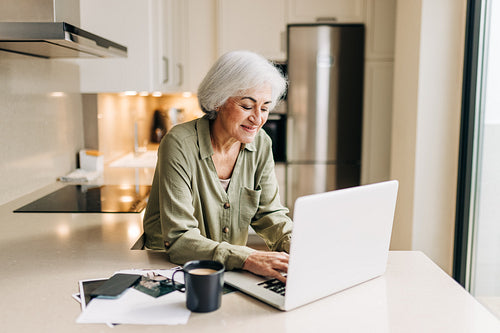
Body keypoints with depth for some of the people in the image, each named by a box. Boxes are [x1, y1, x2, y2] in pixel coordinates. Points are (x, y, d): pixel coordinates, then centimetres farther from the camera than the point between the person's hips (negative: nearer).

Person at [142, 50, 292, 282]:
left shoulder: (260, 144, -3)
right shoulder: (180, 145, -21)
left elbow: (269, 213, 3)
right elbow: (178, 239, -25)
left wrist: (294, 246, -18)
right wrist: (247, 259, -37)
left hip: (231, 274, 3)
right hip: (170, 266, -2)